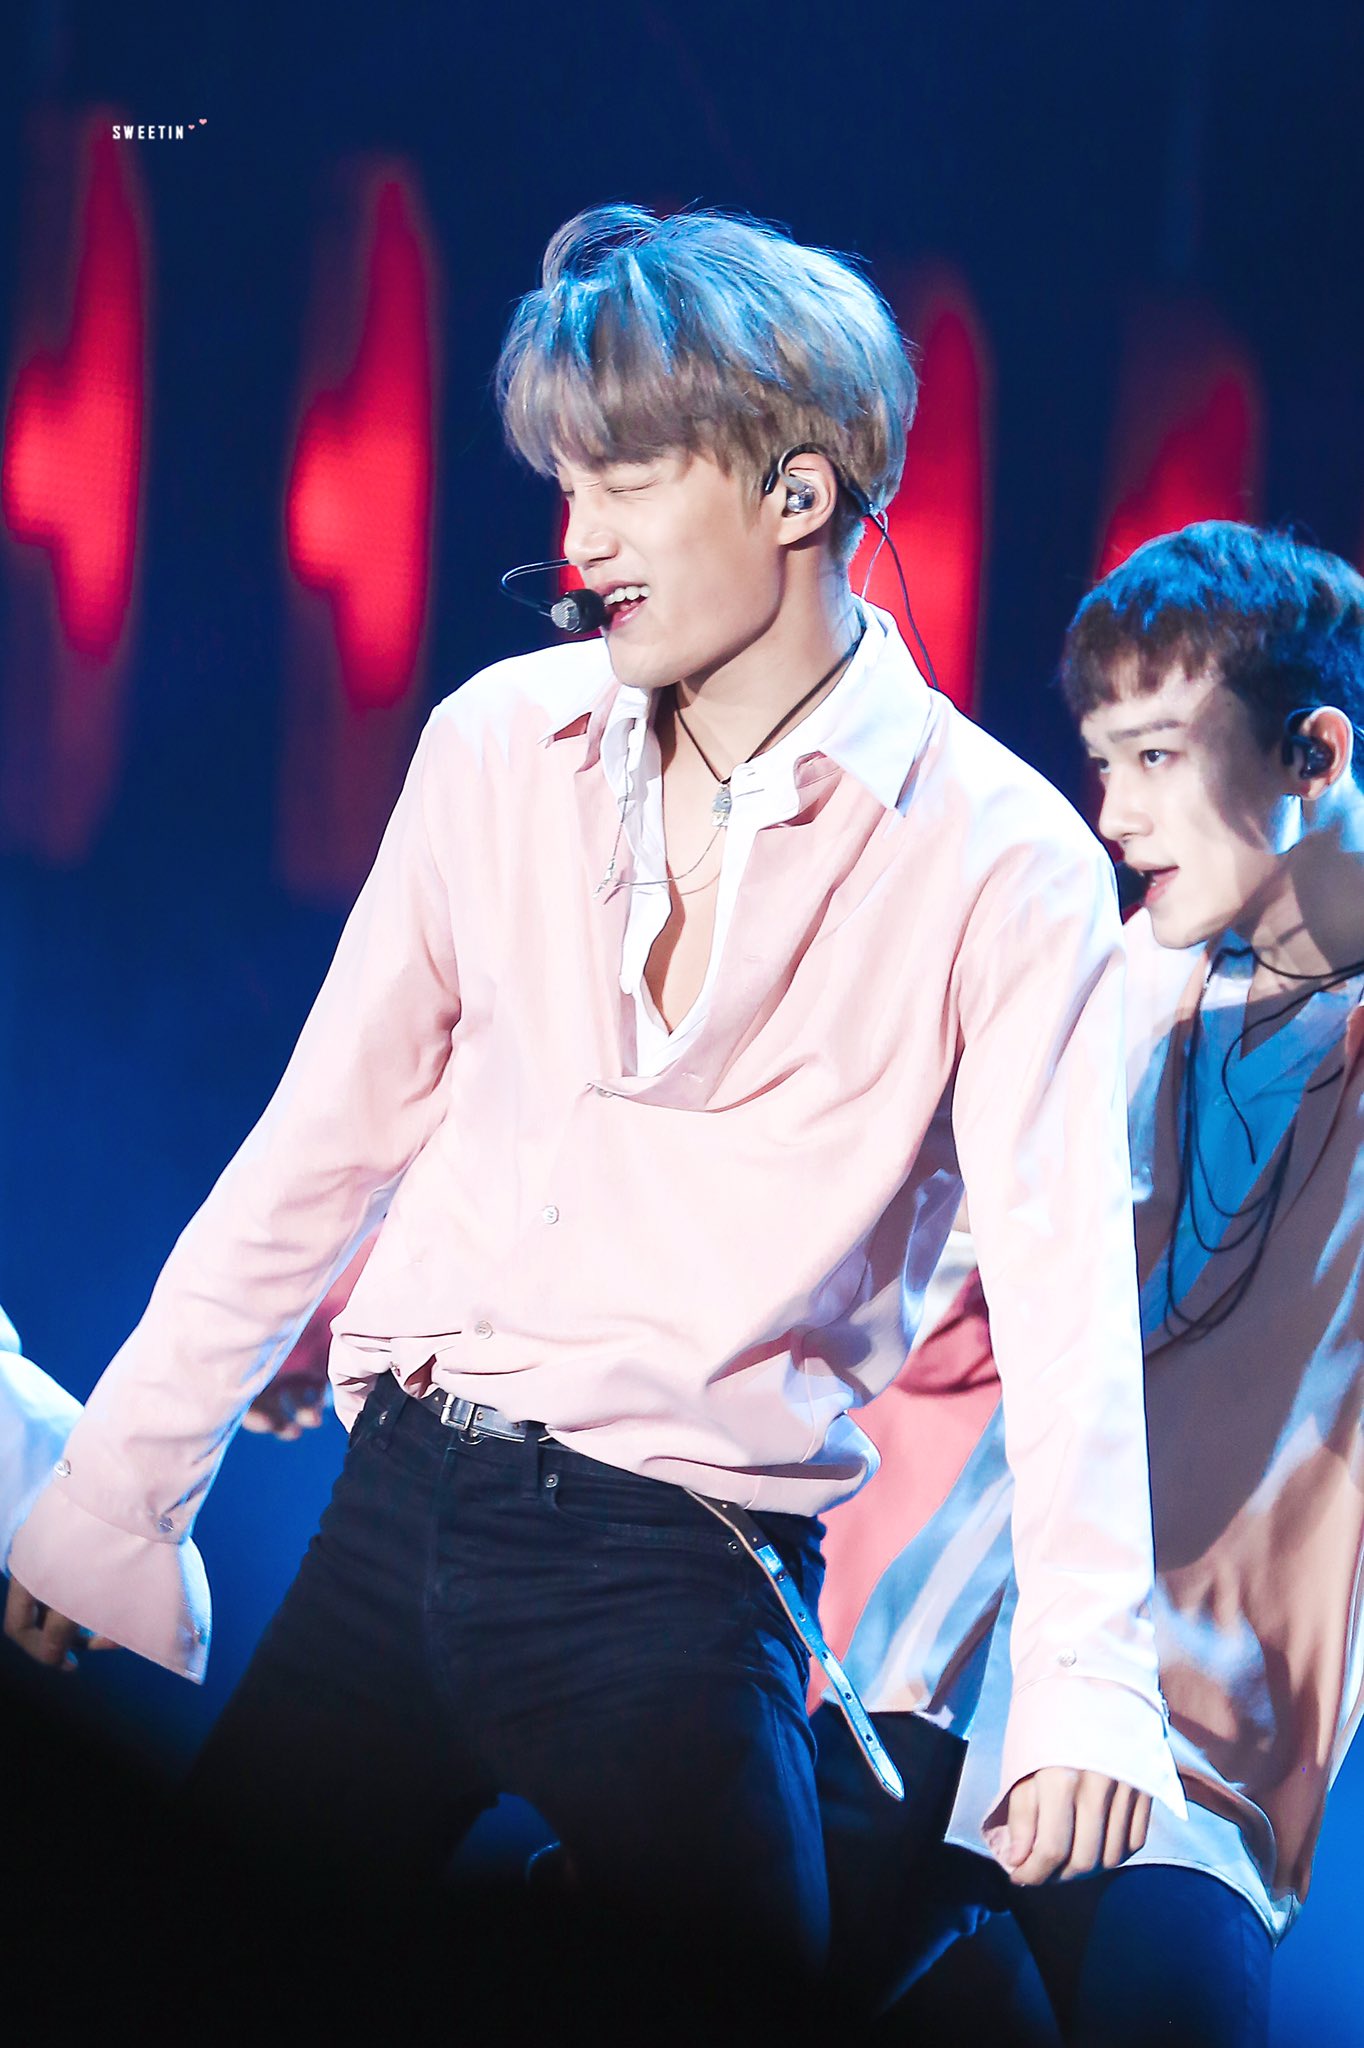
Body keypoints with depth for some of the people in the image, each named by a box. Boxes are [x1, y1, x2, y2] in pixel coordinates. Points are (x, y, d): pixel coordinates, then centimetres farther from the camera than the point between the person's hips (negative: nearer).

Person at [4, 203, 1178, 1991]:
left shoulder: (1001, 866, -7)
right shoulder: (501, 742, 6)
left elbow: (1063, 1275, -18)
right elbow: (322, 1148, 11)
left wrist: (1087, 1687, -32)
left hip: (678, 1575, -4)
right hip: (398, 1510, 4)